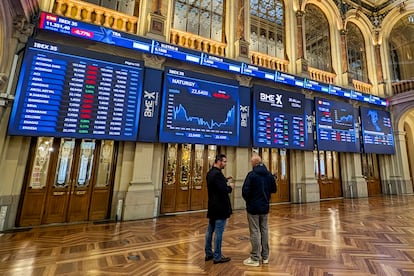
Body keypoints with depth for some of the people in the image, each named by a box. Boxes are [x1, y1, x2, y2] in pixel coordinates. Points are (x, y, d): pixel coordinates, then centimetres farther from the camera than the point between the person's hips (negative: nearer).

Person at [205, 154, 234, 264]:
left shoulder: (210, 172, 8)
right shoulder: (217, 173, -22)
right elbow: (223, 190, -26)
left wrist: (224, 180, 9)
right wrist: (230, 187, -8)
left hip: (212, 206, 10)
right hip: (220, 207, -10)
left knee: (210, 230, 16)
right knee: (219, 231, 3)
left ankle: (208, 253, 30)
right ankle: (217, 257, 15)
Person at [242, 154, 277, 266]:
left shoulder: (251, 174, -18)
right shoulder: (269, 175, 1)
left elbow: (245, 191, -20)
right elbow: (274, 189, 10)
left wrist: (248, 200, -1)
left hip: (253, 207, -6)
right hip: (265, 207, 6)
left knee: (255, 232, 3)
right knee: (264, 230, 15)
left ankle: (255, 258, 13)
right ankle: (265, 256, 28)